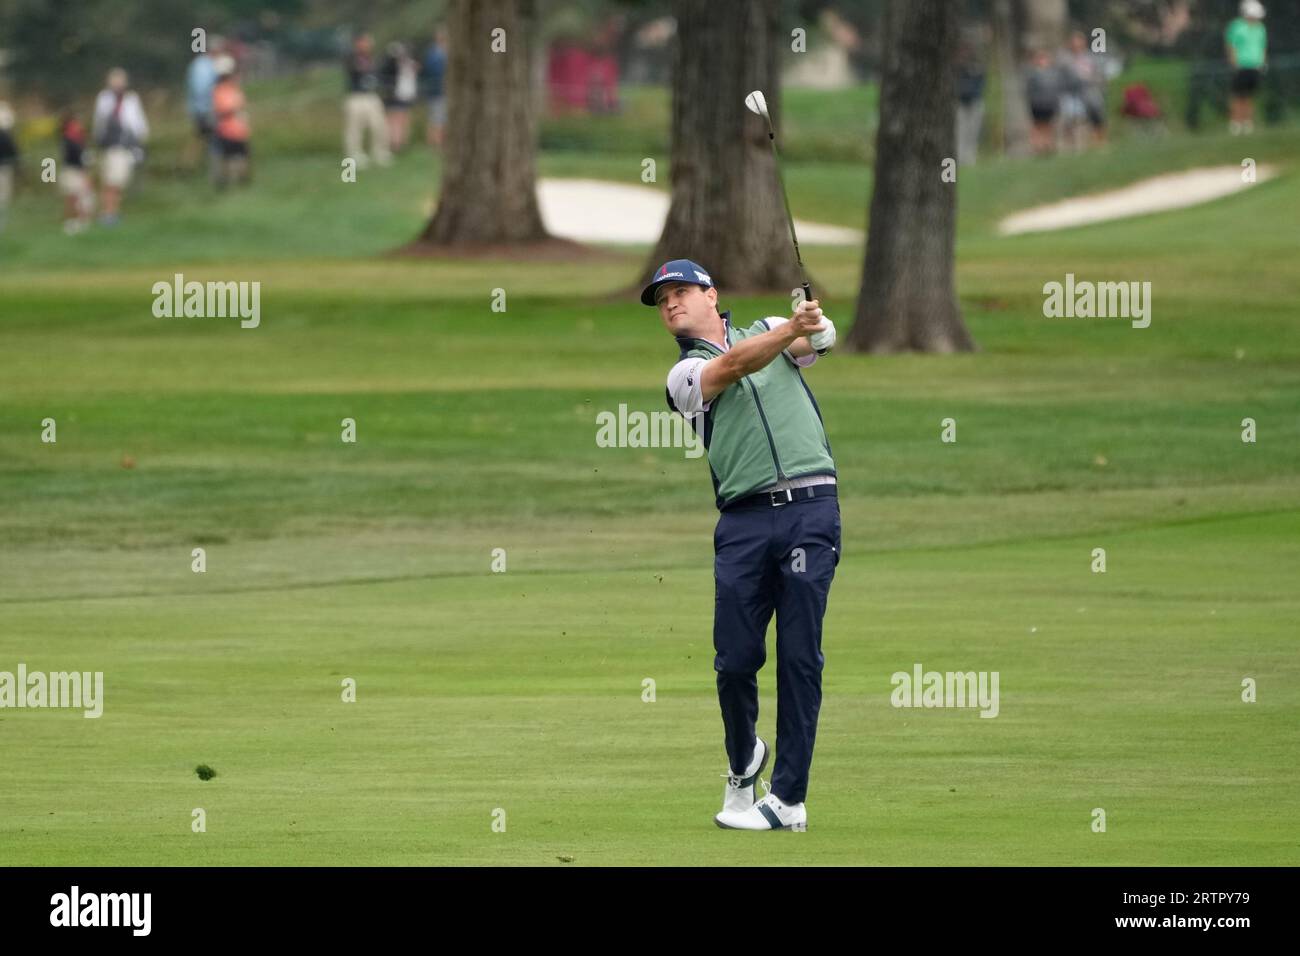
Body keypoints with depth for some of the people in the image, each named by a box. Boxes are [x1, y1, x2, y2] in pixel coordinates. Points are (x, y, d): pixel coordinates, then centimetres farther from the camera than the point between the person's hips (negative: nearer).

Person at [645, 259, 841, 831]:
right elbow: (734, 365, -8)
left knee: (800, 655, -6)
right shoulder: (684, 375, 12)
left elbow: (819, 338, -1)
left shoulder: (768, 330, 18)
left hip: (810, 509, -1)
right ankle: (744, 763, 25)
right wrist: (791, 329, -26)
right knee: (736, 658, -3)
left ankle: (788, 799, -5)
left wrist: (815, 327, -27)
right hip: (743, 521, 1)